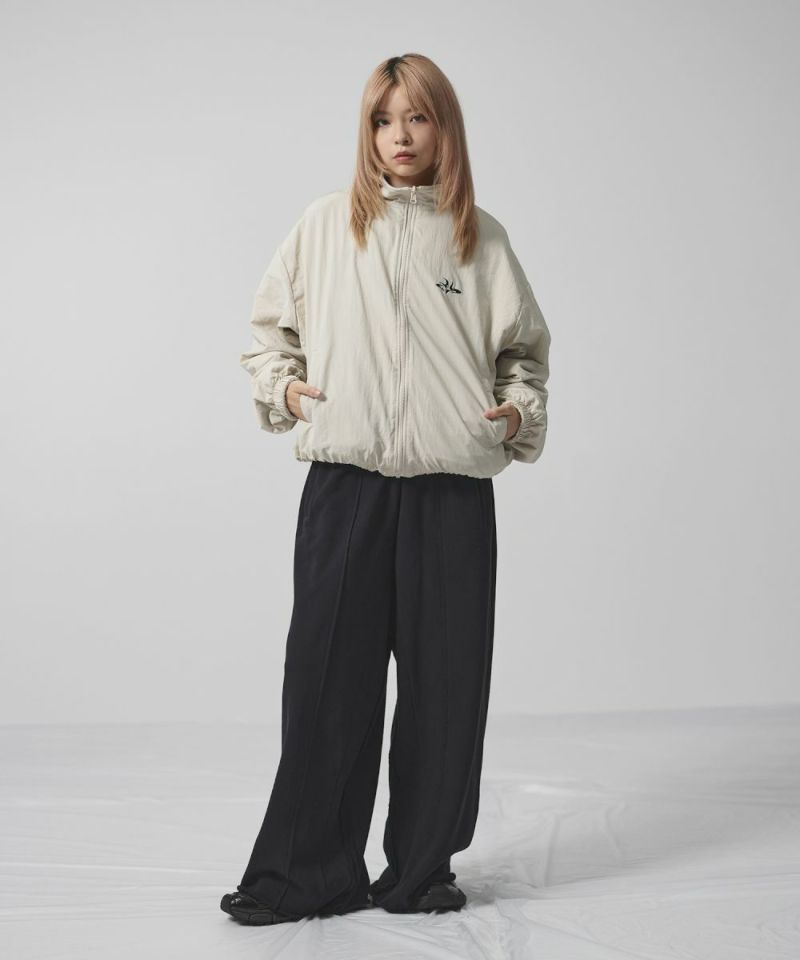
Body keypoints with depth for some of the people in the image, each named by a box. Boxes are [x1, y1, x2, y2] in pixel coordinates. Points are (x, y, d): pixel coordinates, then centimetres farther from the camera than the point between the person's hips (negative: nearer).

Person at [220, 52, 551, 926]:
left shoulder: (480, 236, 10)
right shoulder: (327, 223, 8)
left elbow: (525, 348, 18)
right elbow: (270, 324, 17)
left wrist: (521, 411, 0)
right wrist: (282, 386, 0)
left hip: (452, 490, 1)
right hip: (345, 483, 0)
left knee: (445, 681, 4)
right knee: (327, 676, 1)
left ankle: (421, 870, 18)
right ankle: (307, 872, 13)